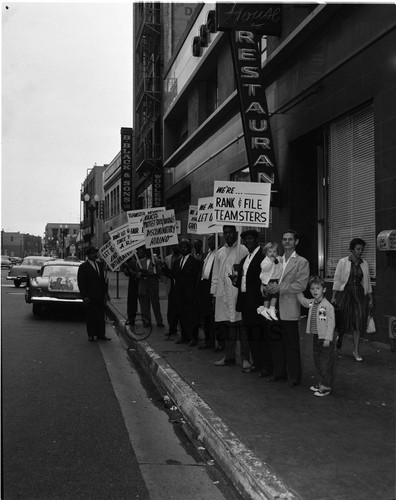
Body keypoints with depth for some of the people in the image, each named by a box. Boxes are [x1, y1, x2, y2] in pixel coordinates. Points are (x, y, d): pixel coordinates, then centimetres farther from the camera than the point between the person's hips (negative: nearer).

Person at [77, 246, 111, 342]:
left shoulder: (100, 264, 12)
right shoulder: (83, 267, -5)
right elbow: (81, 283, -7)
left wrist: (105, 292, 10)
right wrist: (84, 297, -13)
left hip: (100, 296, 5)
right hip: (90, 296, -5)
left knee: (101, 315, 6)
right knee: (90, 316, 3)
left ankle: (101, 334, 13)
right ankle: (91, 335, 13)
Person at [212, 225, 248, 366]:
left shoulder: (242, 250, 1)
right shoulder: (220, 252, 17)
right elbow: (215, 274, 18)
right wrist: (214, 292, 13)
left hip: (237, 291, -5)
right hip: (222, 292, 5)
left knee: (237, 322, -7)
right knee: (227, 325, 8)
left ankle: (245, 357, 1)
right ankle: (229, 356, 15)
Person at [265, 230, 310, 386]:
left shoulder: (302, 262, -2)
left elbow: (301, 285, -10)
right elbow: (269, 279, 21)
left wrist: (279, 288, -16)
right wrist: (268, 288, -2)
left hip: (290, 310, -5)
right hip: (275, 308, 5)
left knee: (291, 344, 0)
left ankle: (294, 376, 9)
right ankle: (279, 371, 22)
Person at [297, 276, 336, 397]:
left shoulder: (327, 306, -17)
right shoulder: (311, 303, 6)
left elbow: (331, 323, -17)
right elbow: (301, 299, 27)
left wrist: (328, 338, -18)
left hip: (325, 339, -8)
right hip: (316, 337, 8)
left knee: (326, 363, -1)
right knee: (317, 361, 16)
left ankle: (326, 387, 7)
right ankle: (321, 383, 29)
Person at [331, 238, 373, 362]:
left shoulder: (364, 264, 8)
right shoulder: (343, 262, -2)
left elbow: (367, 282, 13)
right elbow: (337, 280, -2)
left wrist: (370, 299, 11)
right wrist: (333, 297, -6)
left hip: (359, 295, 3)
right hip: (344, 293, -3)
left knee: (358, 323, -2)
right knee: (343, 320, 3)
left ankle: (356, 350, 5)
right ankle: (340, 337, 36)